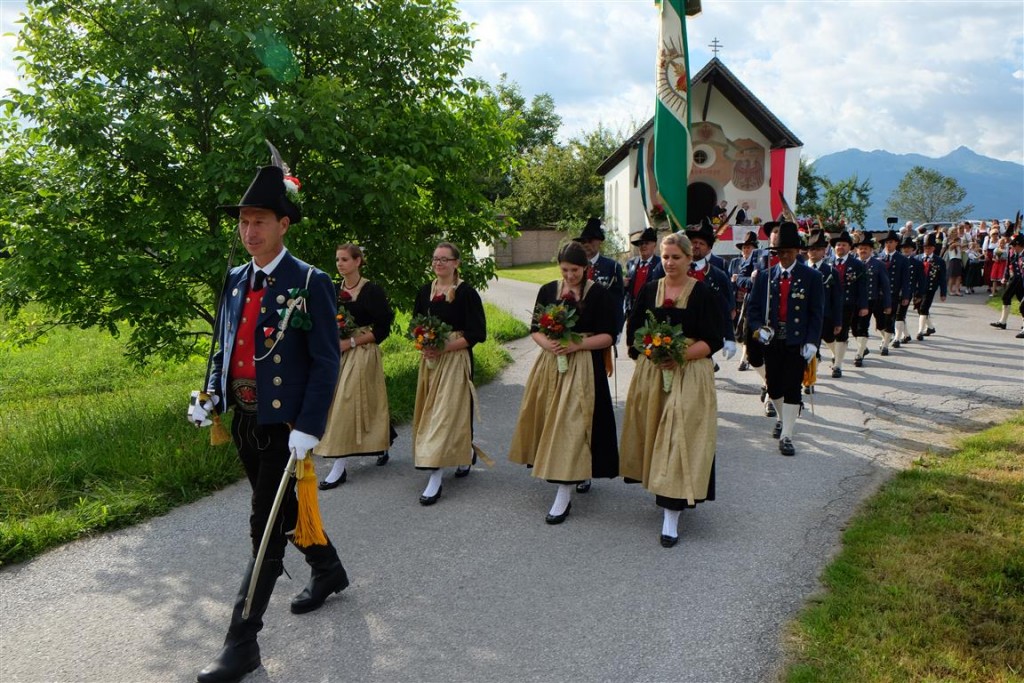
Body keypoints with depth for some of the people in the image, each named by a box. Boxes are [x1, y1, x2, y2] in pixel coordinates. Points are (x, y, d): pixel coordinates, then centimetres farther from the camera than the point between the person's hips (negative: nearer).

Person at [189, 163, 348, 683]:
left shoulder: (310, 283, -12)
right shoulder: (235, 280, 8)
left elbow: (325, 362, -14)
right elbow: (222, 345, 16)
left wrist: (307, 428, -20)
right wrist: (211, 398, 2)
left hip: (284, 426, -7)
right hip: (243, 421, 7)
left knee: (266, 530, -2)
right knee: (283, 509, 22)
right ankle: (328, 571, 46)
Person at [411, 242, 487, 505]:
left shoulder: (467, 293, -8)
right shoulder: (425, 291, 9)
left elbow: (477, 333, -11)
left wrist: (445, 348, -17)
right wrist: (423, 344, -6)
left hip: (455, 360, -6)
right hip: (429, 359, 7)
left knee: (445, 414, -9)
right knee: (431, 412, 13)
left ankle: (435, 479, -9)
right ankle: (466, 453, 36)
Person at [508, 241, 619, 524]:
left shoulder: (599, 294, -4)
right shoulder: (548, 291, 8)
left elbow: (607, 336, -5)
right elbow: (535, 329, 9)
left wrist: (577, 345, -18)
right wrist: (547, 343, -12)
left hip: (583, 367, -5)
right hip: (550, 364, 5)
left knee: (571, 425, -9)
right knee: (549, 422, 8)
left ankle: (564, 495, -7)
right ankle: (578, 473, 28)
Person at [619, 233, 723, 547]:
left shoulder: (703, 294, -3)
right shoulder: (649, 290, 8)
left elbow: (714, 340, -7)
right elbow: (632, 331, 10)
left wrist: (682, 355, -20)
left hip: (689, 375, -4)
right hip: (650, 372, 4)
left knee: (679, 436, -8)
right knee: (653, 433, 11)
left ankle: (671, 516, -7)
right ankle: (659, 487, 34)